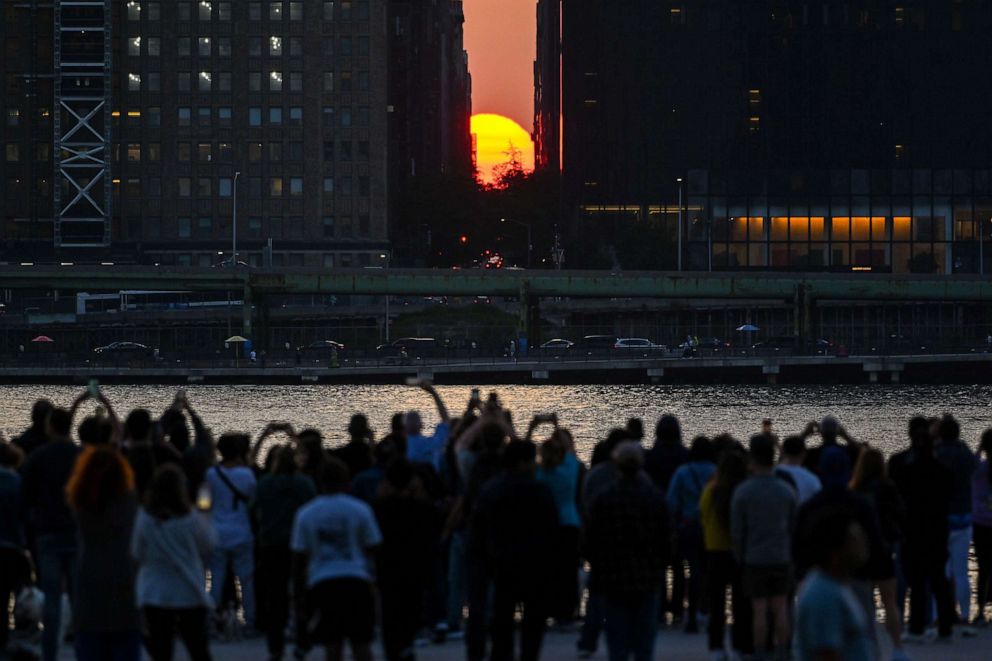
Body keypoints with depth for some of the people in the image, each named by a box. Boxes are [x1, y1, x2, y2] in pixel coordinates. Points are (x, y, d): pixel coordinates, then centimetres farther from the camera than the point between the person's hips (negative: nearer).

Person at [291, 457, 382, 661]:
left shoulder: (305, 514, 4)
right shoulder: (360, 510, 1)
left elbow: (299, 559, 4)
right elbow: (373, 547, 4)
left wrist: (299, 598, 10)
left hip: (321, 583, 1)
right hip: (356, 579, -1)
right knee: (361, 644, 5)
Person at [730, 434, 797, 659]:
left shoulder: (742, 492, -8)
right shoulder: (787, 491, 0)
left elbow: (736, 531, -5)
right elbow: (794, 528, 4)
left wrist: (739, 558, 7)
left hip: (754, 559, -2)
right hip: (782, 558, 2)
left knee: (759, 610, 0)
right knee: (780, 608, 7)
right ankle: (781, 652, 8)